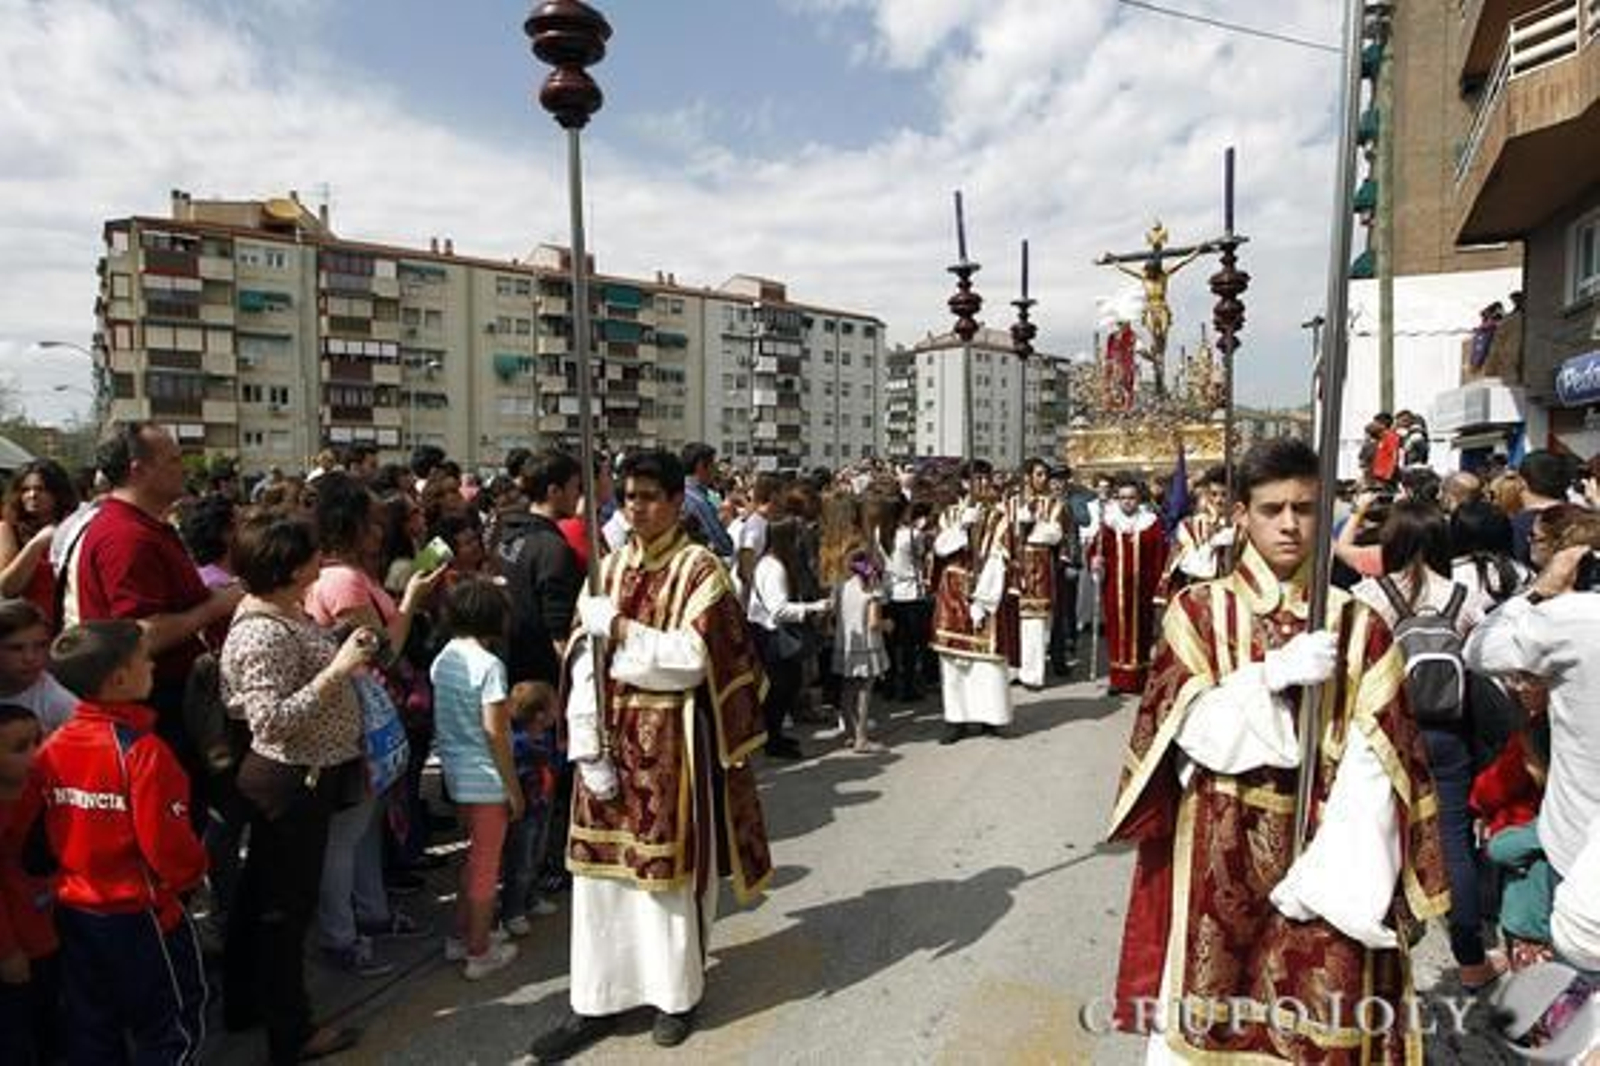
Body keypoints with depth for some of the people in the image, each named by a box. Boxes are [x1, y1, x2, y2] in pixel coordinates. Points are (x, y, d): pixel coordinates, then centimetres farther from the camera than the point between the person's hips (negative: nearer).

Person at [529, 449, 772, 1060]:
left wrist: (620, 630, -18)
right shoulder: (611, 567, 7)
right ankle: (596, 999, 27)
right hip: (613, 736, 5)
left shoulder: (699, 569, -7)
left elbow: (695, 658, -16)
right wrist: (587, 746, -7)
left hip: (672, 739, -4)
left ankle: (677, 992, 29)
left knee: (670, 867, 8)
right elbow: (584, 661, 1)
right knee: (601, 866, 11)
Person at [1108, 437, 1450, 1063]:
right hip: (1216, 858, 0)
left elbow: (1374, 765, -6)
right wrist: (1273, 674, -19)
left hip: (1318, 854, 1)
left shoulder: (1358, 626, 0)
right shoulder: (1198, 610, -1)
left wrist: (1338, 873, -16)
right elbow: (1187, 726, -8)